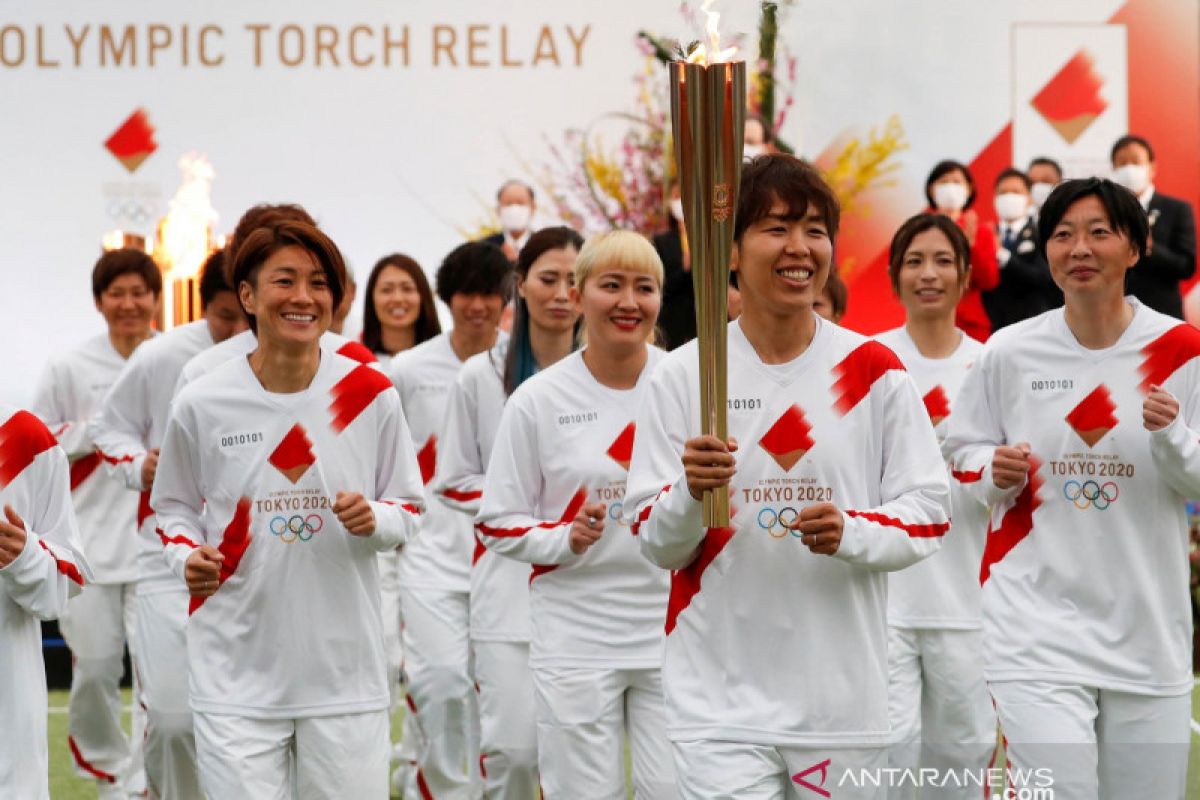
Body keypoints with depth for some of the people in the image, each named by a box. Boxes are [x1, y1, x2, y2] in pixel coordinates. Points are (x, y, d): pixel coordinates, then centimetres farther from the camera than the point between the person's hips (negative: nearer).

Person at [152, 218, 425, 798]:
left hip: (346, 669, 1)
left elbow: (409, 510, 9)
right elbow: (173, 508, 13)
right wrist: (187, 557, -8)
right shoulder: (200, 405, -2)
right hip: (237, 678, -1)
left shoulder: (371, 394, 0)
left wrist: (375, 520, -13)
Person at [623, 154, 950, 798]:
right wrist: (690, 495, -20)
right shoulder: (683, 376, 0)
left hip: (842, 692, 2)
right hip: (720, 701, -1)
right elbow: (656, 544, 2)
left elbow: (929, 515, 4)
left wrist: (853, 533, -16)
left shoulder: (874, 371, 3)